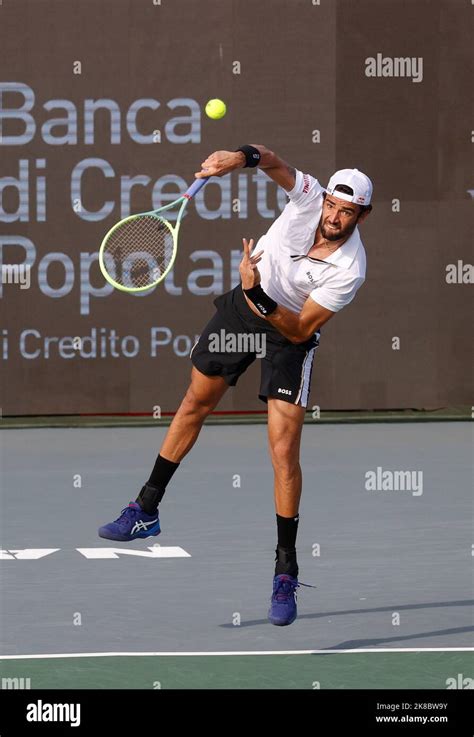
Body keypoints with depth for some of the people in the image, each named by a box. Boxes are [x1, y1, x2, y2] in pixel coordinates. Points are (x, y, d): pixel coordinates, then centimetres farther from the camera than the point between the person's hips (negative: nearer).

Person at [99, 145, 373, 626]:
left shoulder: (348, 270, -31)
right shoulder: (309, 195, -23)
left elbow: (299, 330, -28)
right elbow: (270, 160, -28)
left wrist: (259, 295, -41)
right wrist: (242, 157, -50)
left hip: (289, 333, -4)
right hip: (245, 304, 4)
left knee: (284, 452, -12)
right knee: (195, 403, 17)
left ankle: (286, 572, 0)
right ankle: (147, 510, 35)